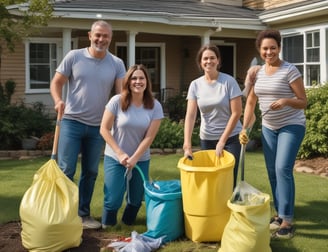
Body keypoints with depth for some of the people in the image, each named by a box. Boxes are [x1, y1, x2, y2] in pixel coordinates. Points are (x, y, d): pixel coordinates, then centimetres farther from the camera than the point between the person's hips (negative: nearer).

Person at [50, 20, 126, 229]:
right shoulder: (74, 56, -2)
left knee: (91, 172, 11)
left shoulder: (117, 64, 3)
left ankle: (83, 214, 23)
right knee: (66, 170, -3)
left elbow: (123, 92, -4)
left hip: (98, 126, 3)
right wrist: (58, 100, -18)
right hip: (72, 122, -3)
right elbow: (56, 83, 2)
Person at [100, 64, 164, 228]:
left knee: (136, 198, 6)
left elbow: (149, 137, -7)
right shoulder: (117, 101, -11)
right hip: (115, 158, -2)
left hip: (141, 159, 2)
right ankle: (107, 225, 20)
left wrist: (134, 158, -13)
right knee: (113, 199, -9)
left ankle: (128, 222, 37)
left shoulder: (155, 106, -6)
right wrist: (120, 154, -13)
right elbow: (104, 129, -9)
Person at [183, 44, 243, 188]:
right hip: (206, 139, 3)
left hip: (231, 138, -3)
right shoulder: (195, 85, -2)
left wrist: (222, 141, -13)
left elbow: (236, 113, -11)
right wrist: (187, 145, -19)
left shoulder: (229, 81, -9)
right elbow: (190, 115, -9)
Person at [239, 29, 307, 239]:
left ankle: (288, 221, -10)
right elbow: (250, 103, 8)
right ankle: (280, 214, 22)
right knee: (272, 171, 9)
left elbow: (303, 102, -12)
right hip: (269, 128, 6)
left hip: (291, 127, -6)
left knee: (283, 169, -16)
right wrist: (244, 128, -2)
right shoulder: (258, 73, 3)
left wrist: (285, 101, -31)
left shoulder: (289, 70, -14)